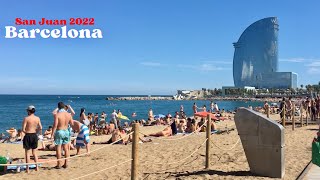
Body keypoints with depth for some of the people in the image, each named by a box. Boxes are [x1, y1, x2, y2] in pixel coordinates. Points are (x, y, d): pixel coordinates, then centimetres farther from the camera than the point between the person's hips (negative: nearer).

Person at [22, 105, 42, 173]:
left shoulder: (26, 118, -10)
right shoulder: (37, 118, 1)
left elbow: (23, 129, -12)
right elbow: (40, 128, -1)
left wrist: (26, 132, 8)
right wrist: (40, 133, 18)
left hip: (28, 136, -4)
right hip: (34, 135, 4)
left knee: (27, 153, 5)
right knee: (34, 153, 16)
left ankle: (27, 169, 8)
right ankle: (37, 167, 17)